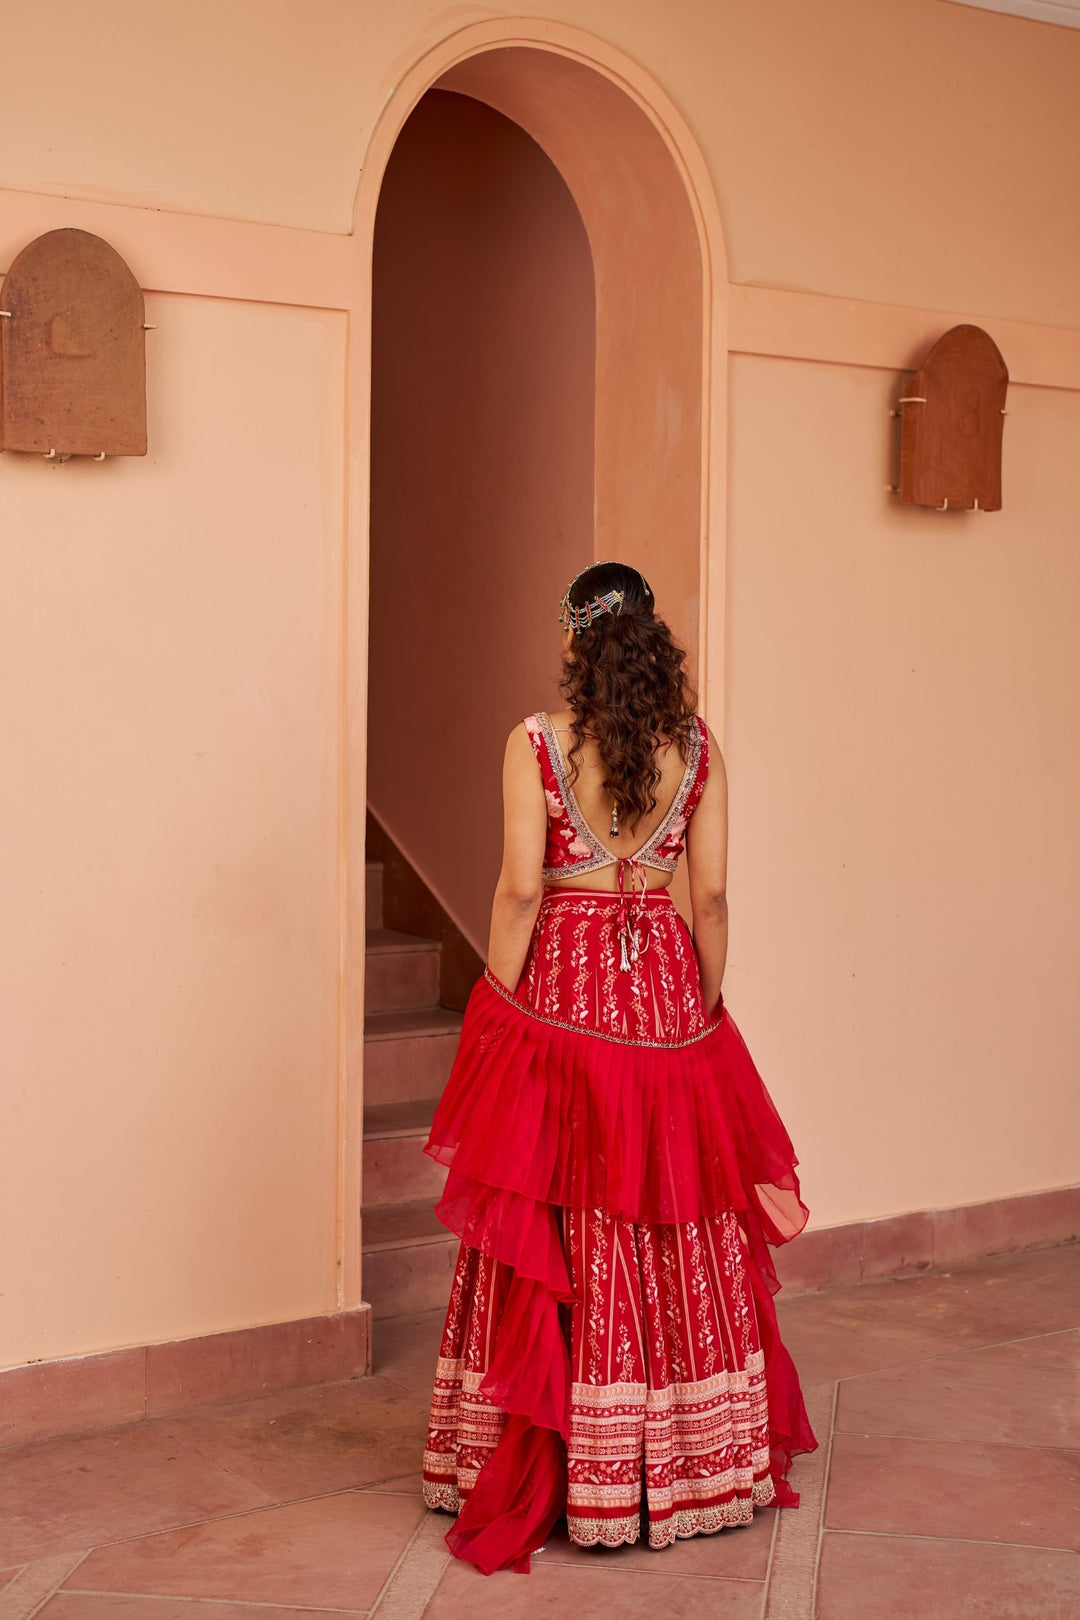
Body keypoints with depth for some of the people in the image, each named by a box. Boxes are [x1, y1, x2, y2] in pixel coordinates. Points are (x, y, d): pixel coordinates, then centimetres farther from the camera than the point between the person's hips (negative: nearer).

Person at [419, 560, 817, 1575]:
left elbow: (521, 888, -12)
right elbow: (711, 892, -1)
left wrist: (498, 1011, -3)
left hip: (558, 988, -2)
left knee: (556, 1239, 5)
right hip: (663, 992, 3)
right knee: (680, 1234, 12)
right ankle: (693, 1466, 22)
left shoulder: (537, 742, -8)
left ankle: (549, 1476, 12)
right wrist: (709, 1006, 9)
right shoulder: (696, 747, 0)